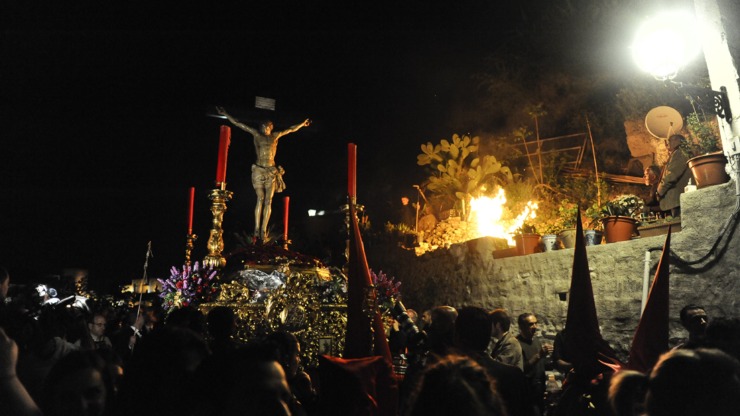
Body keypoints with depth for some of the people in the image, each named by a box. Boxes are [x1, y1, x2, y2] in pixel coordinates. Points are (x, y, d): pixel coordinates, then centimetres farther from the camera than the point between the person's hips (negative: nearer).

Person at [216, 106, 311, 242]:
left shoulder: (275, 136, 16)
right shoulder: (256, 134, 11)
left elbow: (291, 130, 29)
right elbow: (238, 124, 15)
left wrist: (303, 124, 38)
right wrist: (225, 114, 16)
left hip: (272, 171, 2)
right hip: (258, 171, -2)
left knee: (268, 201, -5)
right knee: (260, 199, -9)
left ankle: (263, 230, -5)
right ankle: (257, 230, -7)